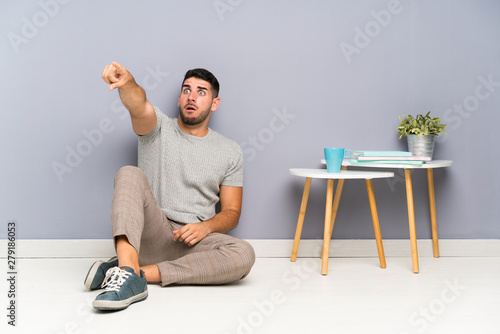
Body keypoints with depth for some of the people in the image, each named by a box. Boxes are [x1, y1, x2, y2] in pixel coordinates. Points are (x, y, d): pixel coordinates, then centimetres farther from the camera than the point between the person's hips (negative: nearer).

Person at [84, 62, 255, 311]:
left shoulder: (229, 151, 12)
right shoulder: (158, 127, 7)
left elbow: (232, 212, 11)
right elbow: (138, 105, -18)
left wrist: (206, 227, -11)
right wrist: (126, 82, -42)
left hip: (193, 241, 2)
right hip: (150, 233, -1)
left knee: (244, 255, -29)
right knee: (130, 174, -27)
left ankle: (139, 272, -29)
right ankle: (130, 273, -44)